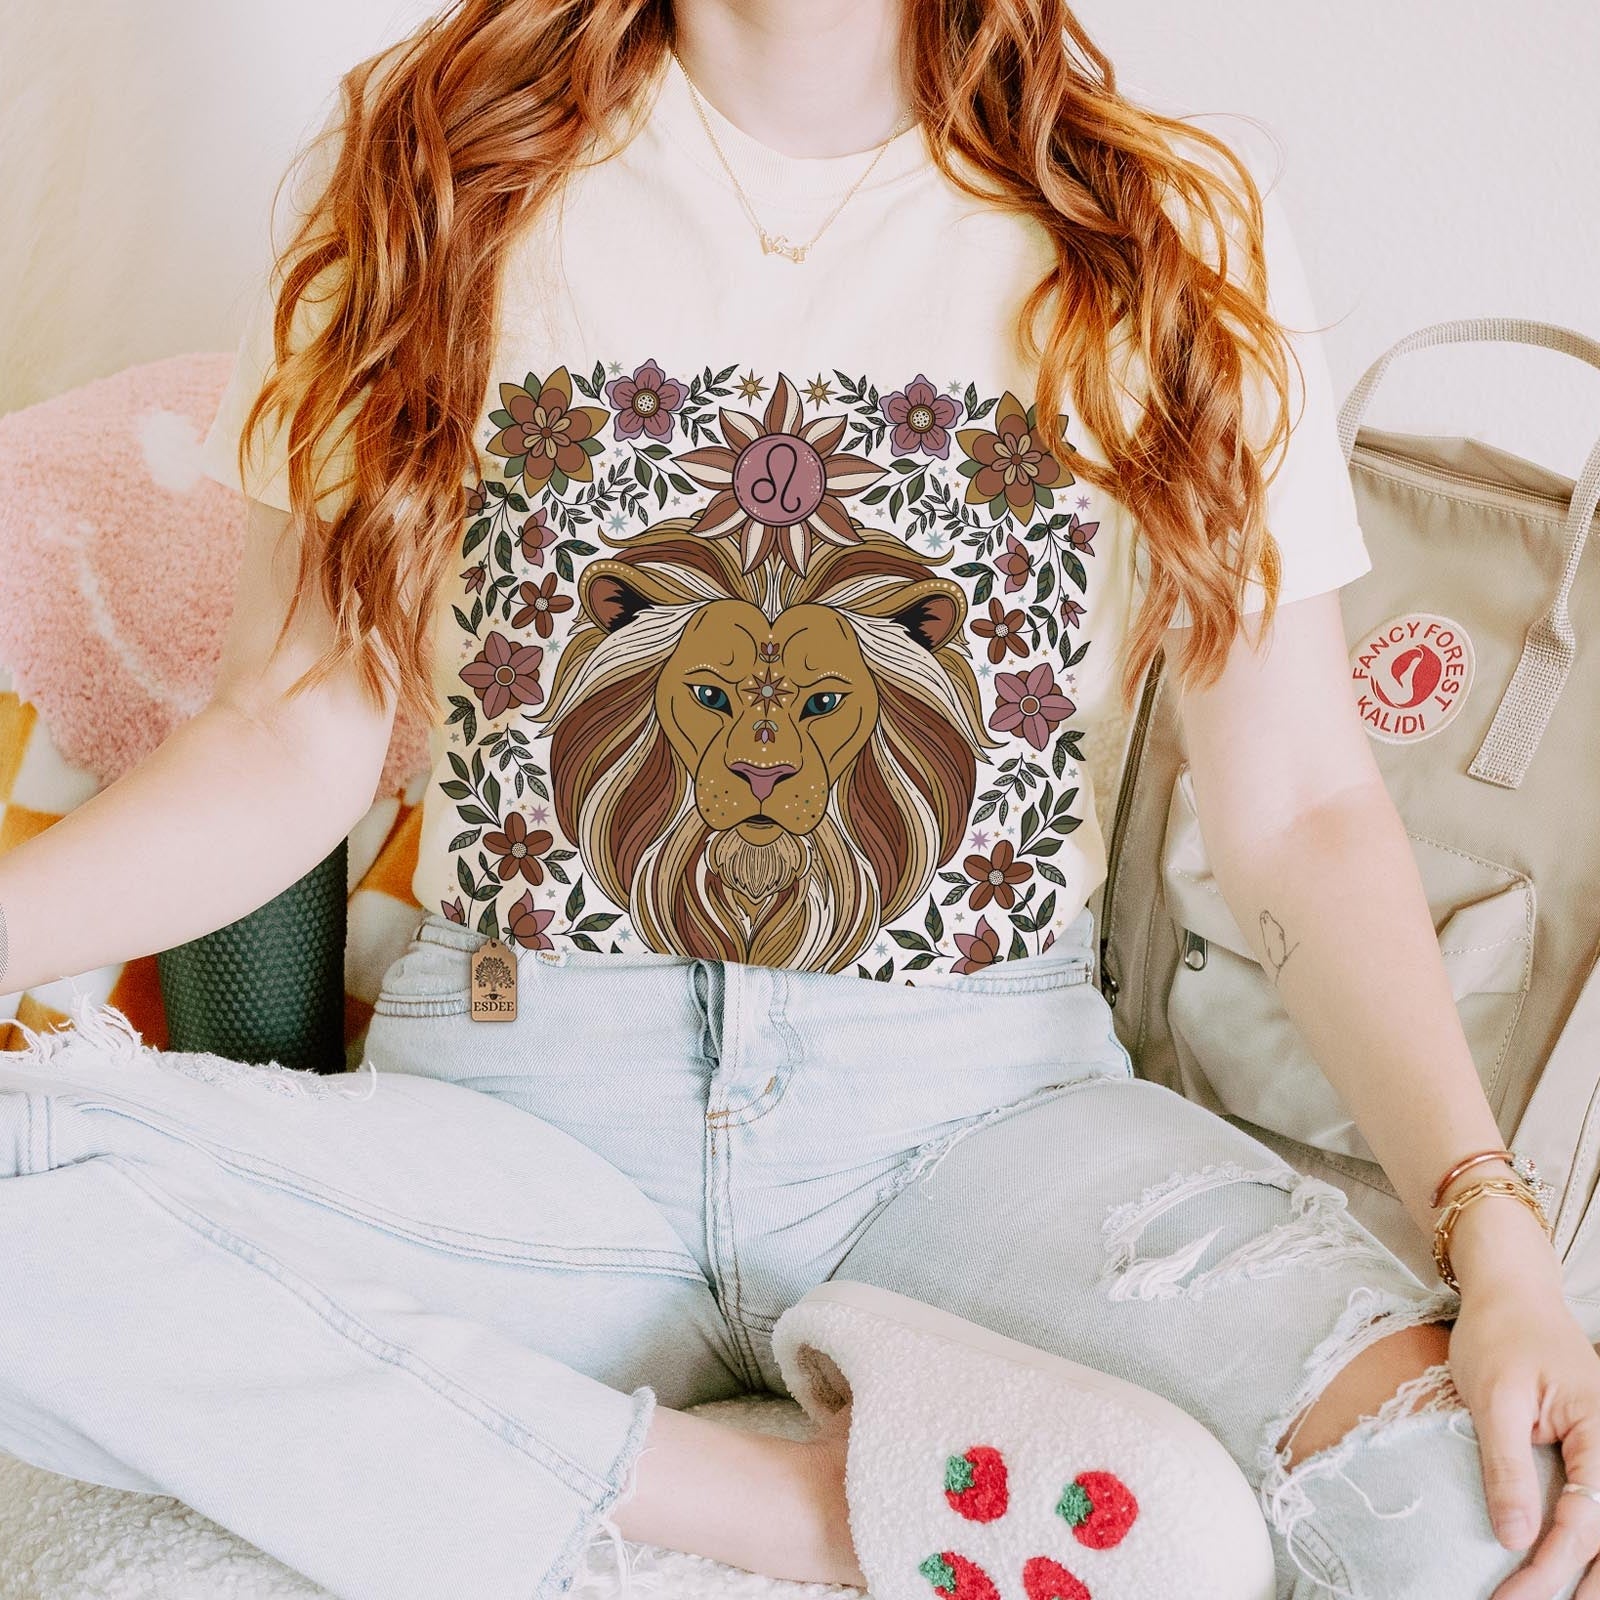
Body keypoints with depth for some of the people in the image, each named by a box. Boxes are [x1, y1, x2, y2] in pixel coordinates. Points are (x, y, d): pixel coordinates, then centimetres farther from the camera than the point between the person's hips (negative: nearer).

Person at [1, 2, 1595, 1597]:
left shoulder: (1177, 233, 2)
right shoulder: (421, 177, 2)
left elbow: (1298, 809, -1)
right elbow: (292, 743, 1)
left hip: (982, 1116, -1)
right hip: (521, 1107, 2)